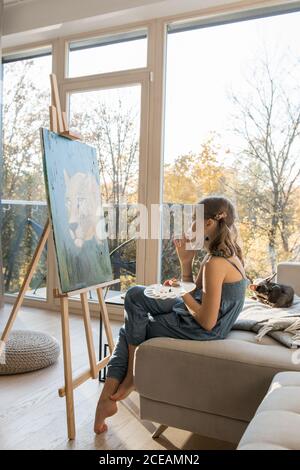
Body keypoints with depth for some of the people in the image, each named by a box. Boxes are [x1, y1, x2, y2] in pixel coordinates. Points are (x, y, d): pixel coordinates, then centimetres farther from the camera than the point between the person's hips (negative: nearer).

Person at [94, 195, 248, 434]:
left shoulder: (215, 264, -24)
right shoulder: (226, 254, 7)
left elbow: (207, 322, -24)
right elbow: (194, 296, 10)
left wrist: (183, 292, -11)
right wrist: (186, 262, -1)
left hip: (201, 332, -10)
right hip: (198, 320, 10)